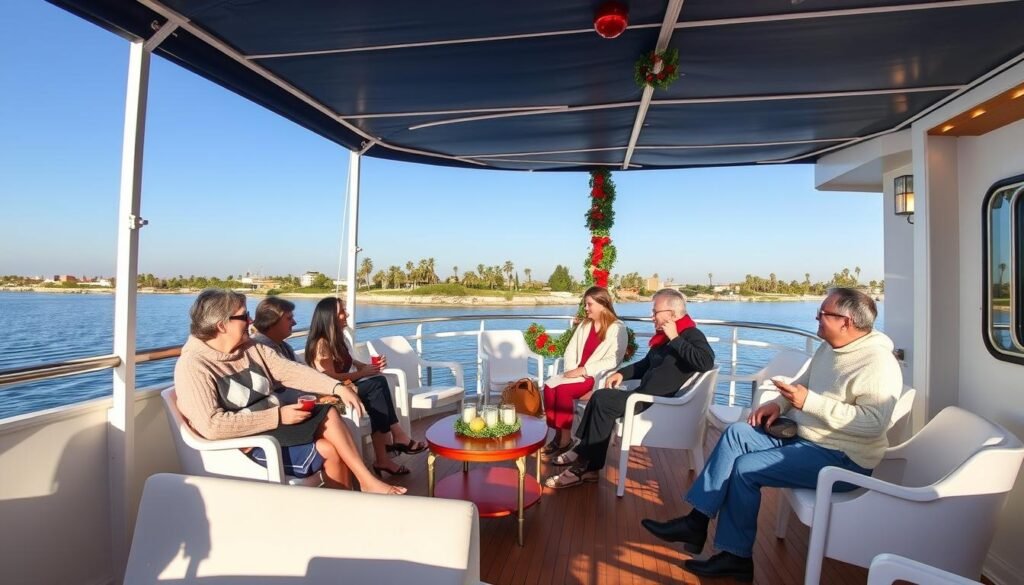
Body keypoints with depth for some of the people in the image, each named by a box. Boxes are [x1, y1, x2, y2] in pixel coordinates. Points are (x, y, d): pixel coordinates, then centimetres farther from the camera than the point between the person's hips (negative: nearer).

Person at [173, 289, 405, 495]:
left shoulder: (251, 349, 5)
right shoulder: (193, 366, -16)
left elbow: (290, 371, 1)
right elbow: (212, 426, -25)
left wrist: (338, 387, -13)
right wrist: (278, 416, -25)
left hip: (276, 426, 7)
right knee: (328, 450, -20)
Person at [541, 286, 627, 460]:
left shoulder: (617, 329, -6)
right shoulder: (584, 325, 16)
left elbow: (613, 361, -16)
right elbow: (570, 350, 15)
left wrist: (582, 370, -20)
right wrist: (572, 370, -5)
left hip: (598, 378, -6)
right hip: (577, 374, 6)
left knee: (563, 389, -28)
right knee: (549, 386, -21)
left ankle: (566, 438, -15)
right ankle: (557, 434, -12)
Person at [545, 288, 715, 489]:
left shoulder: (691, 335, -11)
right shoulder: (664, 336, 14)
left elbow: (706, 362, -32)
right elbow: (646, 365, 27)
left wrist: (675, 339, -23)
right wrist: (622, 373, 11)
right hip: (646, 396, 9)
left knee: (603, 400, -16)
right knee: (601, 398, -2)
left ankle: (584, 464, -5)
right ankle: (582, 455, -2)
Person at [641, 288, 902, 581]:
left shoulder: (877, 363, -21)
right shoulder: (829, 347, 8)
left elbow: (873, 422, -30)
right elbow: (804, 382, 19)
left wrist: (809, 402, -29)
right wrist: (779, 403, 0)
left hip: (842, 458, -9)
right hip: (803, 435, 9)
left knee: (746, 469, -18)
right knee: (737, 433, -8)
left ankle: (736, 557, 2)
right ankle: (696, 522, -6)